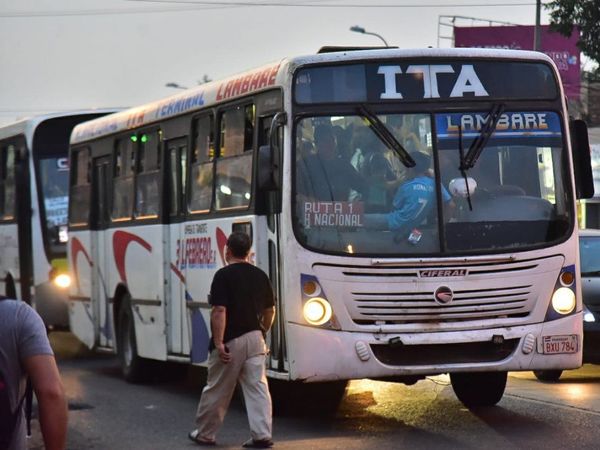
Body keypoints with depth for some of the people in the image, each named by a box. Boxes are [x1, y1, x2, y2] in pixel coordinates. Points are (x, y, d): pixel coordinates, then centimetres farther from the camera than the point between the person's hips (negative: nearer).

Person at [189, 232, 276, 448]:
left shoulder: (224, 275, -12)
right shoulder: (260, 275, 7)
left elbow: (219, 311, -19)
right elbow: (270, 311, 13)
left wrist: (218, 342, -18)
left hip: (230, 341, -5)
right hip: (255, 339, 5)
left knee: (216, 390, 7)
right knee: (258, 387, 3)